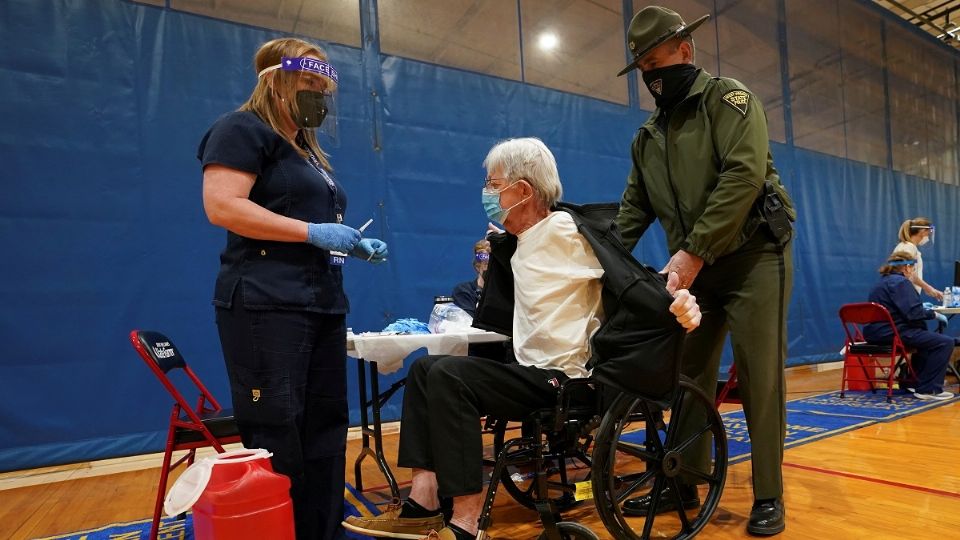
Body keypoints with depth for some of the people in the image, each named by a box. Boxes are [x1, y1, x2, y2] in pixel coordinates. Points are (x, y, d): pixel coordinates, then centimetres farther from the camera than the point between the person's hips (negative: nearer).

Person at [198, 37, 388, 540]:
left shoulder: (310, 151, 24)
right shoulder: (243, 129, -1)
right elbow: (222, 205, -16)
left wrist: (355, 245, 11)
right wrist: (314, 232, -17)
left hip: (323, 306, 9)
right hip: (267, 306, -9)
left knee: (325, 430, 10)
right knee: (276, 439, -5)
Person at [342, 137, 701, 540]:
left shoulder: (567, 230, -10)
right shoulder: (516, 245, 15)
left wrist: (672, 302, -30)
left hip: (561, 379, -10)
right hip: (530, 372, 10)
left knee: (448, 375, -25)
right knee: (424, 368, 4)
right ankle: (423, 504, -4)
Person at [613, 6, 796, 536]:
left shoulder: (726, 97, -3)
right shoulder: (648, 137, 15)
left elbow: (745, 175, -18)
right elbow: (634, 208, 14)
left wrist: (693, 251, -24)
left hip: (754, 257, -5)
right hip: (696, 268, 6)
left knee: (759, 377, -2)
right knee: (688, 377, 7)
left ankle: (768, 496, 12)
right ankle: (682, 484, 18)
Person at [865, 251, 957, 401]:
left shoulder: (883, 282, 19)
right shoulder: (901, 282, -11)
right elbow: (912, 314, -21)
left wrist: (922, 309, 32)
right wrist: (932, 313, -4)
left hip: (877, 332, 11)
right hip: (893, 333, -11)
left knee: (926, 337, 34)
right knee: (945, 343, -11)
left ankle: (915, 382, 38)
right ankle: (928, 389, -6)